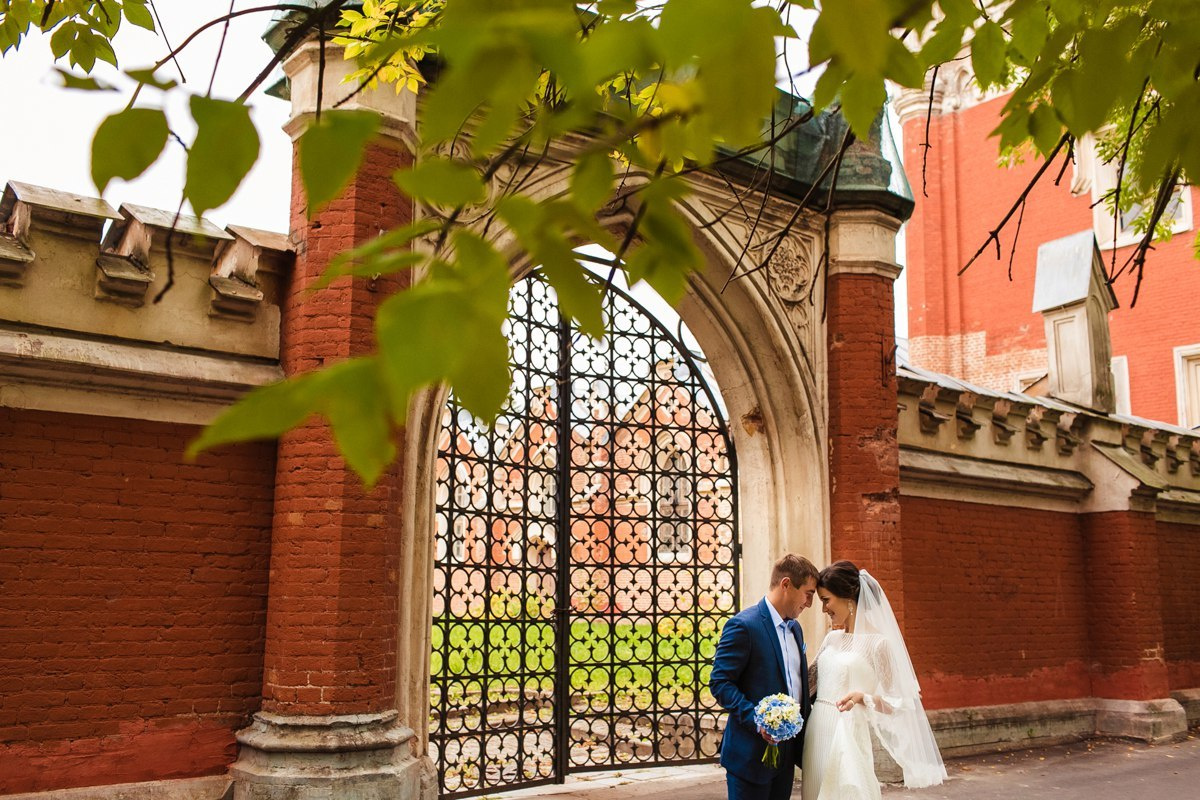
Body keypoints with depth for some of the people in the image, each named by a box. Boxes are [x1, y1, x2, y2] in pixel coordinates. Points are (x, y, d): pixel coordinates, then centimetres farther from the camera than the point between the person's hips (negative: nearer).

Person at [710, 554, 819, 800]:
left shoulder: (794, 628, 13)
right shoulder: (743, 625, -15)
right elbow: (720, 682, -17)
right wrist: (756, 720, -26)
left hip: (787, 751, 8)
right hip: (751, 754, -8)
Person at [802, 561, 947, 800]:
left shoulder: (878, 643, -9)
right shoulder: (832, 638, 10)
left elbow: (897, 702, -7)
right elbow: (810, 679, 19)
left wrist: (861, 697, -23)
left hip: (847, 737, -6)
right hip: (817, 733, 6)